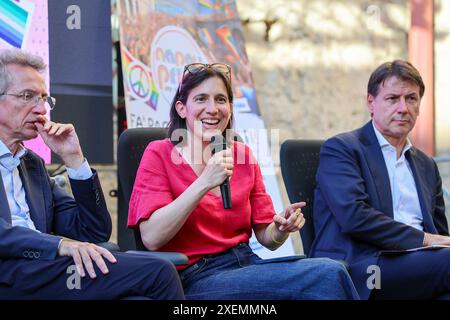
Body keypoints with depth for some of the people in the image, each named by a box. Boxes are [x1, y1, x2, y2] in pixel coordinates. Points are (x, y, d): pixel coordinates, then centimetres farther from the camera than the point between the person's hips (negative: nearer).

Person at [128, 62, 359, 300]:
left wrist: (281, 228, -10)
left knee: (331, 270, -25)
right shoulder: (159, 154, -1)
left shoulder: (243, 155, 12)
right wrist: (204, 183, -22)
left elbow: (266, 238, 13)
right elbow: (151, 238, -14)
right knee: (329, 276, -24)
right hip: (196, 278, -5)